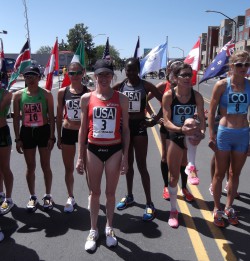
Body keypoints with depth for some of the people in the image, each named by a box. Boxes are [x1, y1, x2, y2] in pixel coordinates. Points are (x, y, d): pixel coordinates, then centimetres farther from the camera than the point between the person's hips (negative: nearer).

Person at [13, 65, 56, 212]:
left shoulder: (46, 94, -5)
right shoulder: (19, 95, 0)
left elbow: (51, 117, -3)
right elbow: (16, 118, 3)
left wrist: (52, 136, -8)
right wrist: (18, 139, 0)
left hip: (43, 131, -1)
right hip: (26, 133, 2)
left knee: (46, 166, 7)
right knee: (30, 167, 10)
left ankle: (48, 196, 23)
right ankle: (33, 197, 26)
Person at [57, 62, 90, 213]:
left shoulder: (88, 92, -6)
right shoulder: (62, 92, -1)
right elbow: (59, 116, 6)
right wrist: (58, 136, 6)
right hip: (67, 132, 2)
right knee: (69, 168, 12)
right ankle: (71, 197, 30)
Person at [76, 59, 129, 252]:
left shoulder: (121, 99, -2)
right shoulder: (87, 98, -1)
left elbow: (125, 129, 1)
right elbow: (83, 129, 4)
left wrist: (125, 156, -2)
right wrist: (80, 157, 2)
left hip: (114, 150, 0)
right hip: (93, 150, 1)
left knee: (110, 192, 12)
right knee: (95, 192, 12)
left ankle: (109, 228, 33)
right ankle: (93, 230, 30)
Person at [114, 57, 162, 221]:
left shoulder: (145, 85, -5)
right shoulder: (119, 86, 2)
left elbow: (164, 101, -5)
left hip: (139, 127, -3)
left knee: (141, 166, -3)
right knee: (128, 164, 15)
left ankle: (149, 203, 5)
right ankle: (129, 196, 31)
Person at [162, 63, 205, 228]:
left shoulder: (197, 96, -9)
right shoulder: (169, 95, -14)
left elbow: (202, 119, -11)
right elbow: (166, 122, -20)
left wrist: (201, 133, -32)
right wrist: (182, 129, -37)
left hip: (190, 137, 3)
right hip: (176, 137, -3)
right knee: (174, 176, -1)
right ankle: (174, 211, 20)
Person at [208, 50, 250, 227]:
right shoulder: (222, 85, -6)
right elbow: (212, 110, -2)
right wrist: (211, 133, -7)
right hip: (224, 133, -3)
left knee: (235, 174, 14)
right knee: (220, 174, 7)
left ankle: (229, 207, 31)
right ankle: (217, 209, 24)